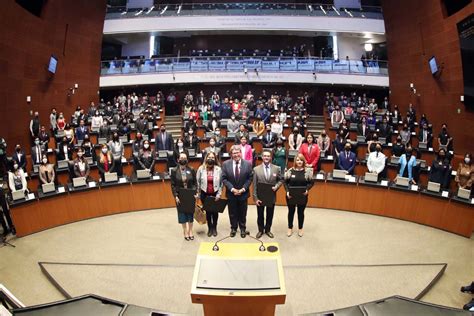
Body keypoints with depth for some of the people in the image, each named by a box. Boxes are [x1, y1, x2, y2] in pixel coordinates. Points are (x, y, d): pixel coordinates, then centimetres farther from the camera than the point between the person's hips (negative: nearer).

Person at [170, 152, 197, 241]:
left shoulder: (191, 170, -1)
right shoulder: (174, 171, -4)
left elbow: (195, 183, 1)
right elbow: (173, 185, -4)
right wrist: (176, 196, -12)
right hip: (180, 196, -1)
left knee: (190, 212, 9)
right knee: (182, 212, 7)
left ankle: (190, 231, 26)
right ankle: (185, 231, 22)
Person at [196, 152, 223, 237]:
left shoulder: (218, 169, -7)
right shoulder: (201, 169, -5)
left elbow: (221, 183, -3)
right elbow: (198, 182, 0)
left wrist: (219, 194, -7)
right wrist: (198, 194, 1)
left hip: (215, 194, 0)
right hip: (205, 194, 0)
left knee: (215, 211, 11)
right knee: (208, 211, 10)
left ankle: (214, 228, 30)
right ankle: (209, 228, 28)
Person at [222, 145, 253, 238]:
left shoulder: (248, 164, -7)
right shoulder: (226, 164, -6)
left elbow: (249, 178, -5)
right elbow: (224, 178, -6)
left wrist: (243, 189, -14)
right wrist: (232, 189, -16)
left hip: (243, 193, 0)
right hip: (231, 193, 0)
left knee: (242, 213, 14)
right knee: (232, 213, 14)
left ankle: (243, 229, 32)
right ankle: (233, 228, 32)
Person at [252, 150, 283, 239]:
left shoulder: (277, 168, -3)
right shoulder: (256, 169, -6)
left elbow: (280, 180, 7)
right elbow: (254, 185, -6)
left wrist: (276, 187, -14)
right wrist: (255, 198, -9)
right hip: (260, 196, -1)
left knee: (270, 215, 15)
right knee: (260, 215, 13)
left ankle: (268, 230, 34)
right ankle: (260, 230, 32)